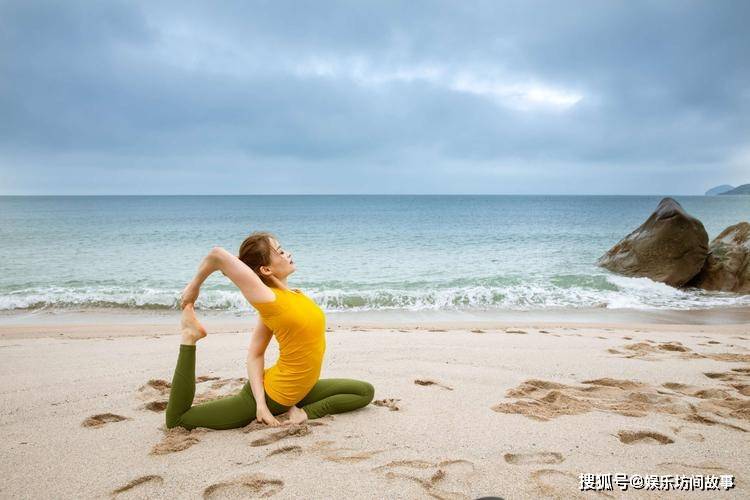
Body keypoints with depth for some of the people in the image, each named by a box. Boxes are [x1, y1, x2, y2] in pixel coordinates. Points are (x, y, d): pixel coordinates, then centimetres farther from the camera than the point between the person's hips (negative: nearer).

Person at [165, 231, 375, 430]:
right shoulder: (268, 300, -23)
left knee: (365, 392, 11)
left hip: (296, 392, 8)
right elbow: (218, 254, -33)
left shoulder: (293, 294, 0)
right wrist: (195, 286, -17)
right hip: (272, 396, -7)